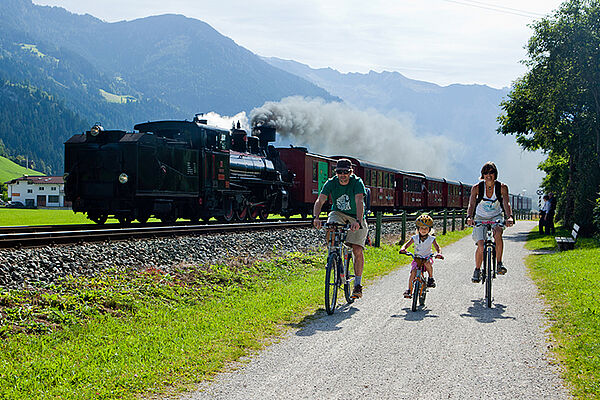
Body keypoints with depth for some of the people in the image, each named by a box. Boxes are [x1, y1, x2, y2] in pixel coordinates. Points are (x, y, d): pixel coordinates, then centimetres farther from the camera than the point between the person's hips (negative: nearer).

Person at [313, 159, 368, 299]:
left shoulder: (357, 182, -21)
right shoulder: (331, 183, -13)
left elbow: (359, 202, -35)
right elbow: (320, 201, -23)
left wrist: (358, 221, -51)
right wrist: (316, 217, -42)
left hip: (355, 217, -2)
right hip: (338, 213, 2)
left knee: (357, 250, -12)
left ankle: (358, 284, 2)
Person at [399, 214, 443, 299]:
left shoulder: (431, 239, -9)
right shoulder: (415, 238, -6)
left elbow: (438, 248, -12)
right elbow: (407, 244, -8)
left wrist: (439, 253, -36)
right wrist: (403, 249, -32)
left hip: (427, 258, -1)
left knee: (427, 263, -37)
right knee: (413, 272, -22)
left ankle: (431, 278, -11)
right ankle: (409, 290, -13)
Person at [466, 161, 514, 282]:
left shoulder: (502, 187, -14)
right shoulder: (476, 188, -15)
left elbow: (506, 203, -25)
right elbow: (471, 204, -25)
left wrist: (509, 217, -45)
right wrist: (469, 217, -45)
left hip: (496, 217, 0)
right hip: (480, 218, 0)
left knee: (498, 234, -32)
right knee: (481, 246, -15)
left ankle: (499, 264, -19)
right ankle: (477, 270, 8)